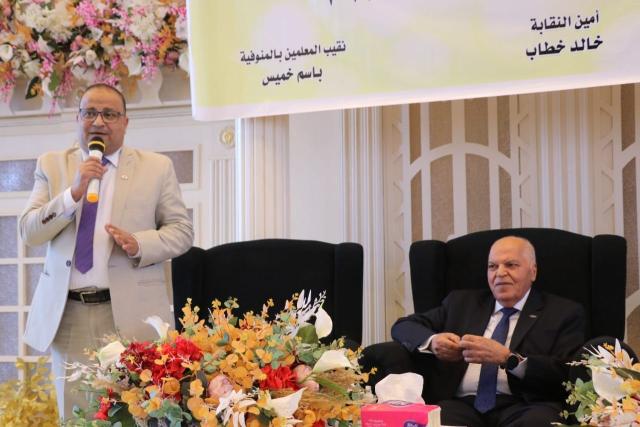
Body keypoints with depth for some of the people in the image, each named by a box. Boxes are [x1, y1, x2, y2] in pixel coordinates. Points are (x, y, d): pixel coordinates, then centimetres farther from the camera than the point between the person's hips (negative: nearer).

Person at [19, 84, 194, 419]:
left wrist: (139, 244, -16)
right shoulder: (52, 164, 10)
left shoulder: (157, 167, 6)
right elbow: (29, 232, 1)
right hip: (67, 313, 2)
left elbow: (181, 230, 4)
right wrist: (74, 192, -14)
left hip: (131, 313, -1)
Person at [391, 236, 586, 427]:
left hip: (523, 407, -2)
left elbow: (566, 373, -3)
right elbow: (402, 326, 20)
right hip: (462, 404, 2)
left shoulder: (565, 313, 11)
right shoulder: (461, 302, 22)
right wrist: (432, 341, -4)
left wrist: (507, 358, -16)